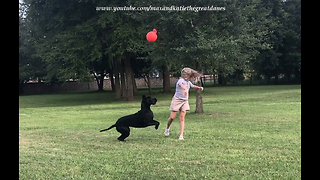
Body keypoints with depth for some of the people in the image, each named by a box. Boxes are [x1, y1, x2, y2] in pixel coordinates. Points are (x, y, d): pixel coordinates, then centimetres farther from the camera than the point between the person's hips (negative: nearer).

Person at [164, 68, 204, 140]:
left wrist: (199, 87, 11)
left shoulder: (188, 82, 11)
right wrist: (185, 89, -60)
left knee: (182, 118, -2)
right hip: (177, 100, -6)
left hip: (185, 101, 6)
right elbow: (182, 85, -38)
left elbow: (193, 86, 32)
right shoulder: (181, 80, -14)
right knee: (172, 117, -3)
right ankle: (167, 128, 27)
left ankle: (181, 135, -2)